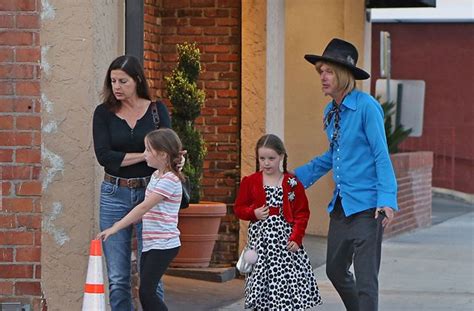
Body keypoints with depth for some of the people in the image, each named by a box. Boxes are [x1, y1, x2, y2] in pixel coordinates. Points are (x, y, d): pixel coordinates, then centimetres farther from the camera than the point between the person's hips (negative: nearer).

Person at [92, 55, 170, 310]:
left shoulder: (157, 110, 5)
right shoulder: (104, 113, 4)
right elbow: (103, 155, -8)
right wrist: (147, 155, -13)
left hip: (150, 193, -1)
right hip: (115, 194, 1)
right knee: (117, 278, 0)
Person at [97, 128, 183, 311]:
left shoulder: (169, 180, -15)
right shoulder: (156, 176, 15)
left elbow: (144, 207, -21)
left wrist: (115, 228, -22)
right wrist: (121, 224, 11)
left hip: (163, 245, -9)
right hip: (150, 244, 9)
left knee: (146, 292, -13)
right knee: (146, 292, 7)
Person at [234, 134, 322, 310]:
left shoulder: (292, 184, 1)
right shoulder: (250, 182, 4)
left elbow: (302, 213, 1)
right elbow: (238, 208, 9)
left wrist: (296, 238, -10)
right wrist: (253, 213, -11)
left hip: (285, 238, -1)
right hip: (260, 238, 1)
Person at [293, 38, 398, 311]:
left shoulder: (367, 107, -13)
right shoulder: (331, 111, 11)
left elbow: (382, 156, -15)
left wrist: (387, 199, -23)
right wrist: (298, 177, 21)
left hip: (367, 206, -9)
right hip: (341, 205, 9)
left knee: (365, 278, -7)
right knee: (336, 270, 17)